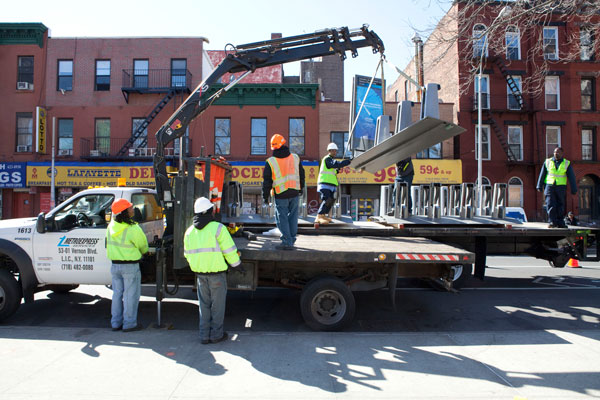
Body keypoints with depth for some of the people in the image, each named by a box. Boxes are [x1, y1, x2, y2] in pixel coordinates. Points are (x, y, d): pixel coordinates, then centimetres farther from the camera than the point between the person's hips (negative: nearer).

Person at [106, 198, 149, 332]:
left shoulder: (111, 226, 1)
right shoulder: (133, 229, -19)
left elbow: (111, 244, 12)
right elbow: (143, 246, -4)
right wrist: (142, 252, 19)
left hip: (115, 265, 7)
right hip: (130, 266, -6)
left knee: (117, 294, 16)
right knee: (130, 295, 4)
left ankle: (116, 323, 24)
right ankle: (129, 323, 11)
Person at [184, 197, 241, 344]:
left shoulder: (190, 231, 7)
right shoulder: (217, 228, -11)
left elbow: (188, 254, 14)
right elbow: (229, 250, -11)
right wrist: (237, 264, 1)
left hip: (200, 273, 5)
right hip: (216, 272, -5)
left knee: (204, 305, 15)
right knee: (217, 305, 8)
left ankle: (204, 336, 19)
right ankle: (216, 334, 16)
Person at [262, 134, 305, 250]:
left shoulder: (270, 162, -8)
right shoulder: (295, 158, 3)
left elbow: (267, 181, -4)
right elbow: (301, 174, 14)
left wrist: (265, 196, 6)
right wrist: (300, 188, 28)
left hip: (281, 195, -4)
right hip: (294, 192, 4)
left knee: (282, 218, 3)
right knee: (293, 216, 13)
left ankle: (287, 242, 0)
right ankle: (292, 239, 22)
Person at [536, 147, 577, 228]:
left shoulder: (567, 163, 6)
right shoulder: (547, 162, 7)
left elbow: (571, 177, 6)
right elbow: (542, 175, 10)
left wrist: (574, 189, 2)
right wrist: (540, 186, 7)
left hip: (561, 187, 1)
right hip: (549, 186, 0)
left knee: (560, 206, 3)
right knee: (550, 205, -10)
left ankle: (560, 223, 10)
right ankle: (552, 222, -10)